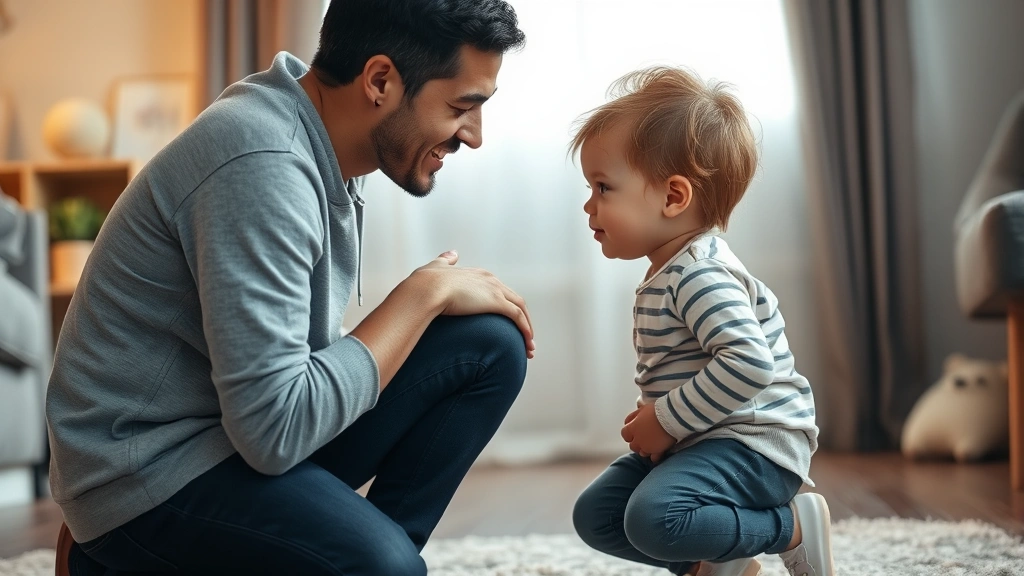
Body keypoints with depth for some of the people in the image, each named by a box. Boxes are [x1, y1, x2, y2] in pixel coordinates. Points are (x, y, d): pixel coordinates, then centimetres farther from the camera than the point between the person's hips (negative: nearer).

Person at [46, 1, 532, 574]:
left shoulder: (324, 141, 3)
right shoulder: (262, 164, -25)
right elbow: (275, 430, -27)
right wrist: (425, 292, -18)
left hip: (251, 422, 9)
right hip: (151, 468, -9)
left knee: (492, 346, -3)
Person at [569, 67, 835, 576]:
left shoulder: (699, 275, -20)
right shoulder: (670, 274, 13)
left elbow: (749, 362, -33)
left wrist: (667, 420, -24)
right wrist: (658, 419, 7)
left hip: (754, 443, -10)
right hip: (698, 440, 10)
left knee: (654, 517, -31)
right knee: (595, 514, 7)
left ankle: (791, 526, -10)